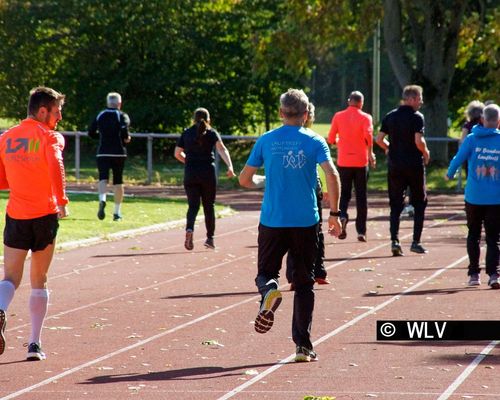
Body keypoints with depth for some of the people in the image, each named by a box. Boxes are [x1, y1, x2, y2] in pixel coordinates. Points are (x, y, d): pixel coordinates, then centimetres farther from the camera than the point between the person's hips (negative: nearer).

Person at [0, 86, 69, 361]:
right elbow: (55, 165, -26)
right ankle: (34, 344, 11)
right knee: (39, 281, 12)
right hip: (45, 215, -2)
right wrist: (61, 201, -28)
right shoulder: (50, 137, -5)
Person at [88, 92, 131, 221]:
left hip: (103, 153, 1)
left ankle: (102, 200, -40)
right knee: (118, 181, 10)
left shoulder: (100, 116, 9)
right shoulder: (122, 116, -1)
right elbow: (124, 131, -17)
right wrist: (126, 139, 3)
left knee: (103, 178, -8)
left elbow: (91, 133, 8)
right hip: (118, 153, -1)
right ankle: (117, 212, 13)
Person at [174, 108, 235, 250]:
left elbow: (177, 154, 11)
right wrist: (230, 166, -25)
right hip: (208, 173, -1)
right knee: (208, 206, 12)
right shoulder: (212, 133, 2)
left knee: (193, 205, 0)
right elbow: (222, 149, -14)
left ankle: (189, 229, -28)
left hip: (190, 174, 1)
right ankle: (210, 238, 17)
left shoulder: (187, 133, 8)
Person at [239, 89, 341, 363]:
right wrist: (334, 213, -5)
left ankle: (269, 290, -25)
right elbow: (332, 176, -12)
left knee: (266, 272, 13)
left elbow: (244, 179, 7)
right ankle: (303, 345, 5)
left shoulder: (266, 140, 4)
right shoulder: (314, 141, 0)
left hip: (272, 220, 0)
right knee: (304, 283, 9)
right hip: (306, 222, 0)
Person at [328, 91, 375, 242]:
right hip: (361, 161, -1)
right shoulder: (365, 117, -2)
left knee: (344, 193, 10)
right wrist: (370, 153, -7)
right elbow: (368, 135, -19)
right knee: (361, 196, 7)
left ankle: (342, 215, -21)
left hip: (343, 161, 1)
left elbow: (331, 139, 5)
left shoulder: (338, 116, 4)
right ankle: (361, 231, 6)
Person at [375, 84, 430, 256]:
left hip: (394, 165, 4)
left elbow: (379, 139, 4)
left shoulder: (390, 116, 6)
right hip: (414, 165, -4)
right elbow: (419, 141, -20)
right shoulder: (416, 117, -10)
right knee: (419, 203, 9)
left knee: (395, 205, 7)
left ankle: (394, 240, -5)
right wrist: (426, 153, -1)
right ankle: (416, 242, 5)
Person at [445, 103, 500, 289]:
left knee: (473, 235, 15)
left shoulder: (472, 139, -4)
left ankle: (474, 274, 15)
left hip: (474, 197, 1)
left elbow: (458, 159, -1)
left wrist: (449, 174, 18)